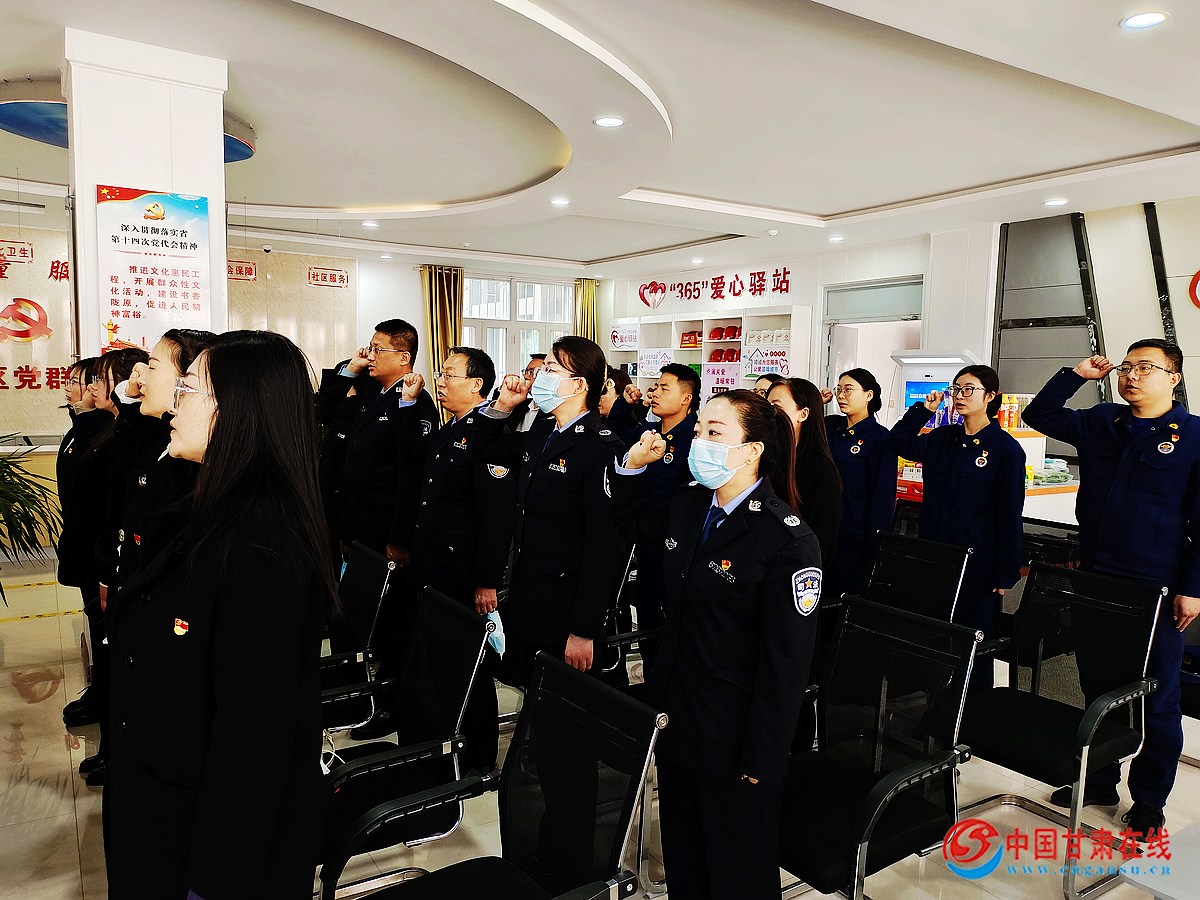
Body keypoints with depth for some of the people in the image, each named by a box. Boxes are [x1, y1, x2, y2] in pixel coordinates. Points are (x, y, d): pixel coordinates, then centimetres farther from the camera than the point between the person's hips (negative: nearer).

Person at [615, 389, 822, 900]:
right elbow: (638, 523, 22)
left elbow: (785, 664, -20)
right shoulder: (688, 505, -1)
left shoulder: (790, 542, -22)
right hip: (675, 720, 7)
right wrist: (633, 467, 4)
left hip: (735, 742, -6)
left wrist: (761, 761, -17)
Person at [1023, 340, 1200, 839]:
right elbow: (1039, 415, 15)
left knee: (1156, 699, 8)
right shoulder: (1101, 423, 8)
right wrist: (1077, 375, 4)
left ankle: (1149, 802, 23)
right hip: (1097, 581, 5)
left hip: (1157, 591, -4)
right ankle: (1099, 781, 31)